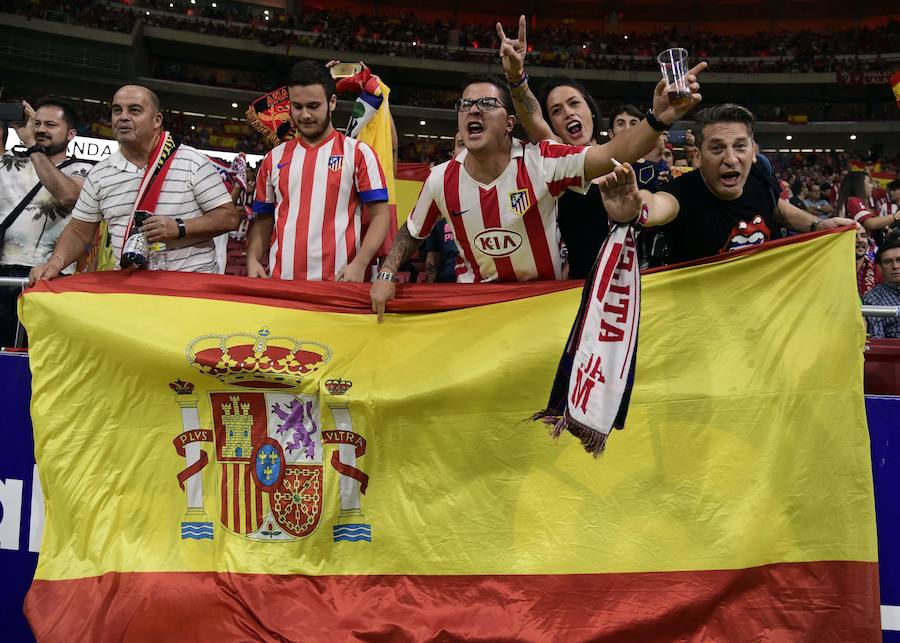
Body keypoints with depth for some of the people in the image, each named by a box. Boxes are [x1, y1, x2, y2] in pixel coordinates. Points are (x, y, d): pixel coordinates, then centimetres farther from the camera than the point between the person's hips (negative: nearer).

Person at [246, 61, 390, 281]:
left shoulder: (358, 153, 3)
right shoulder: (274, 158, 14)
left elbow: (379, 215, -3)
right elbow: (263, 220, 17)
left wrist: (359, 264, -16)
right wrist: (253, 259, -1)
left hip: (338, 281, -3)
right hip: (280, 281, 3)